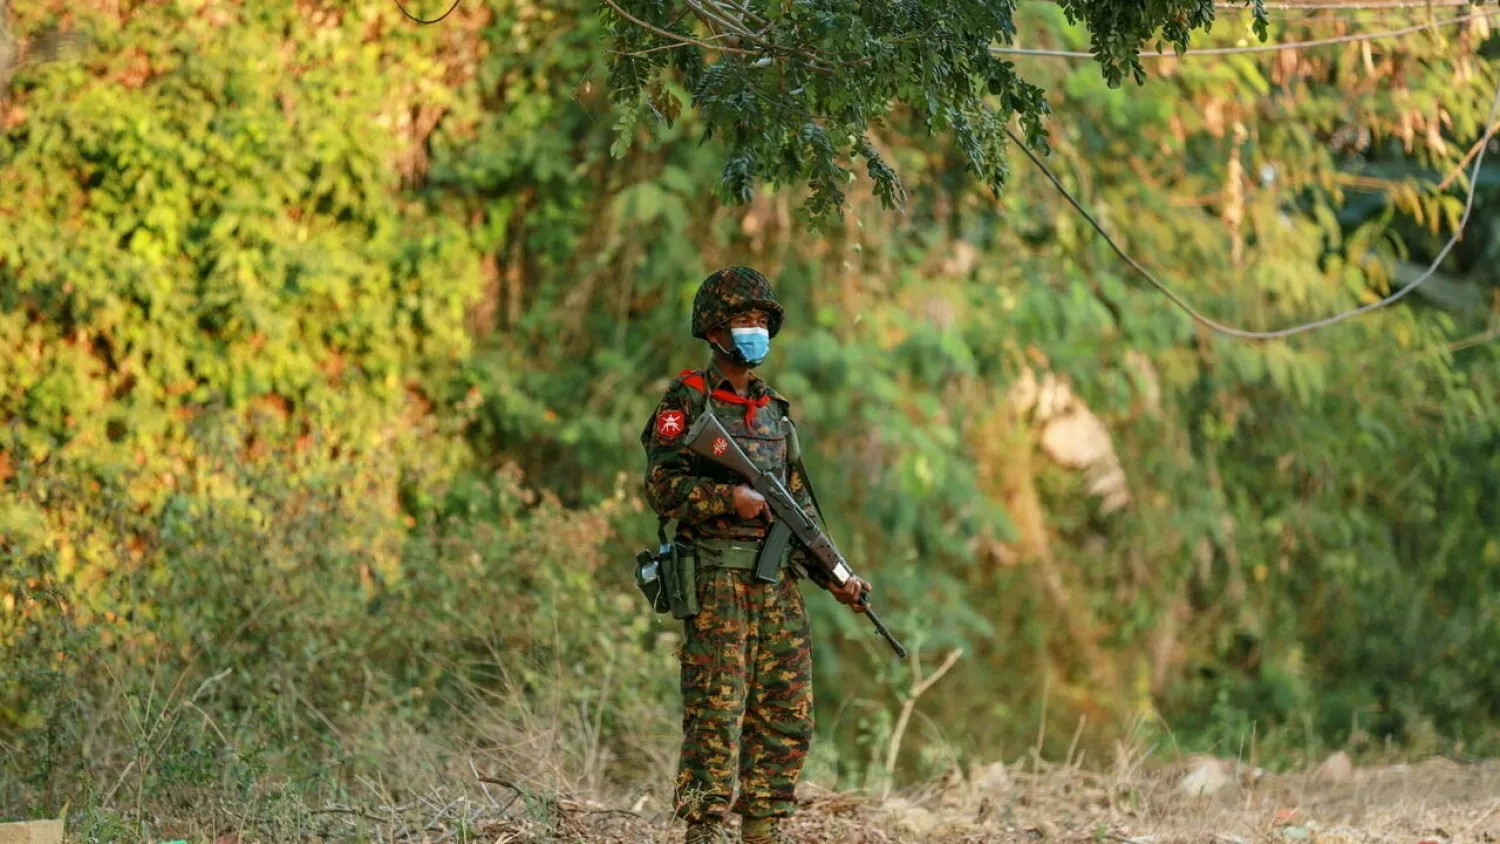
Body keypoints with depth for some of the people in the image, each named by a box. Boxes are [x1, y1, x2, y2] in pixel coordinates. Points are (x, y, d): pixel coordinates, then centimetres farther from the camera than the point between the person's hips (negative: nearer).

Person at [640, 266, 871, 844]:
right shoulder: (687, 403, -2)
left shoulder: (774, 411, 18)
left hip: (777, 583, 7)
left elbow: (800, 505, 19)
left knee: (787, 718, 6)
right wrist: (730, 499, -23)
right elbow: (662, 486, -11)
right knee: (716, 715, -9)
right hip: (716, 581, -7)